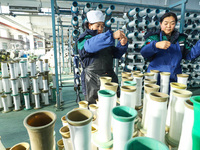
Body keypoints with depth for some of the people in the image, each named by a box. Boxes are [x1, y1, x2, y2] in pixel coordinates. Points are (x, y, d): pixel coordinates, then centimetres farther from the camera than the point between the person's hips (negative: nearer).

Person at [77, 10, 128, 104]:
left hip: (109, 78, 5)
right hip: (93, 81, -5)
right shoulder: (83, 39, -1)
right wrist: (112, 35, -34)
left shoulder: (105, 38, 16)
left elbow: (116, 54, 15)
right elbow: (90, 46, -27)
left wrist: (122, 45, -6)